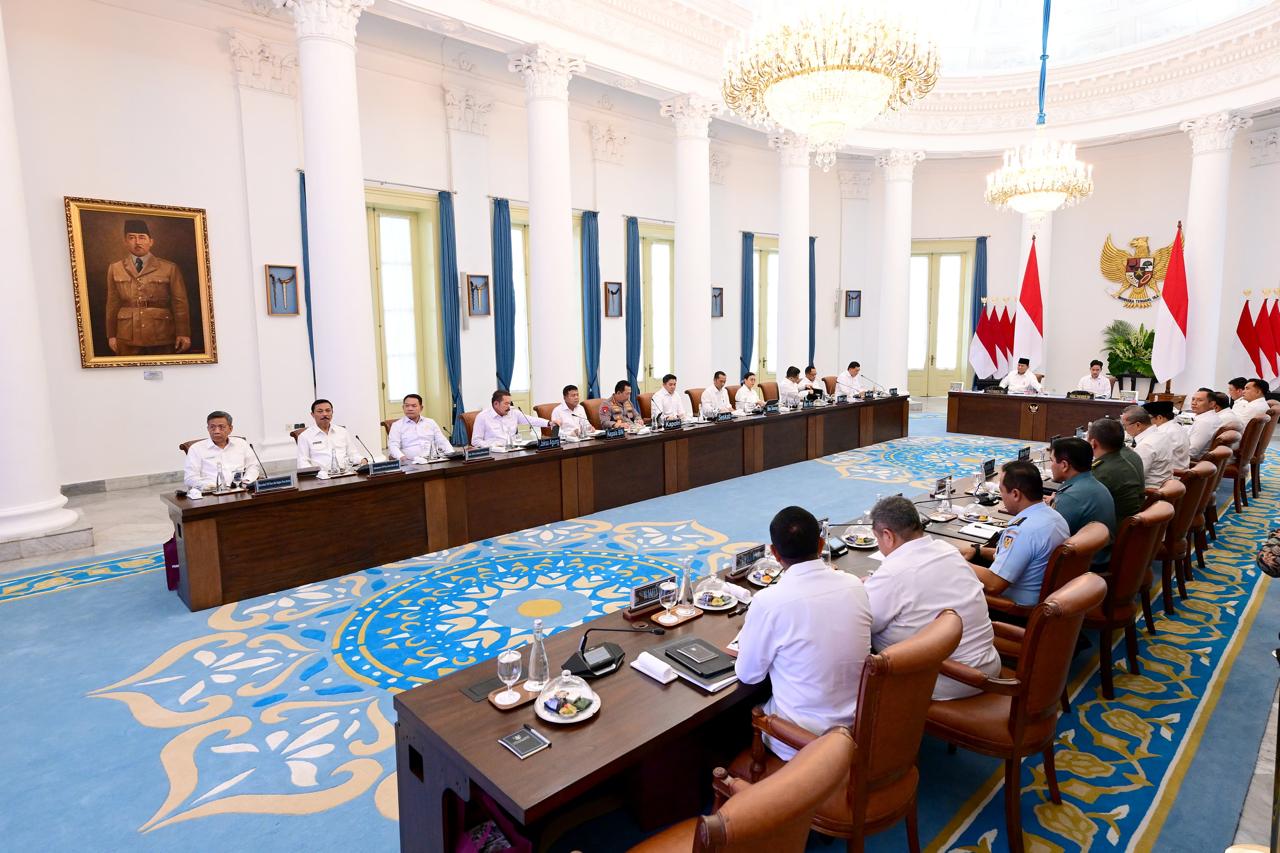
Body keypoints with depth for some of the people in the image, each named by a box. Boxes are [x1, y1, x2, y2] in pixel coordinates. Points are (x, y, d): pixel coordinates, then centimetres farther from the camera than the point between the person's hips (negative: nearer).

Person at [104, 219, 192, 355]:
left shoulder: (169, 268, 1)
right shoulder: (115, 268, 10)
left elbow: (180, 303, -2)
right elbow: (113, 304, 11)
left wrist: (183, 334, -7)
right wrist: (111, 335, 11)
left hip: (161, 338, -2)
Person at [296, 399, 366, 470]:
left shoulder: (342, 431, 18)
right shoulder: (304, 436, 8)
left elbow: (352, 454, 18)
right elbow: (303, 463, 2)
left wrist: (362, 460, -5)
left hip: (346, 473, 2)